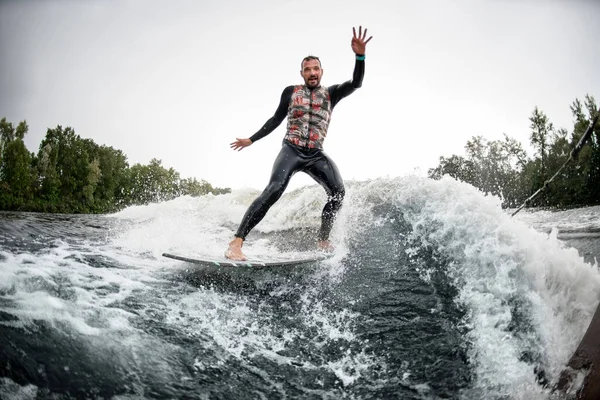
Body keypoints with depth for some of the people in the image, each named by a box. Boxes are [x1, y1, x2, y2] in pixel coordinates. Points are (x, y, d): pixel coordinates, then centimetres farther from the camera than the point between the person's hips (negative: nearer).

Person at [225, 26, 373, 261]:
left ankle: (323, 241, -5)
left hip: (316, 155, 3)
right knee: (274, 190, -26)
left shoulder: (331, 94, 11)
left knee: (338, 191, -19)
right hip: (291, 150, -3)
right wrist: (251, 139, 19)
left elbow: (356, 83, -5)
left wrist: (360, 56, -22)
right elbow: (276, 119, 19)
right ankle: (236, 243, -32)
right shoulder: (291, 92, 10)